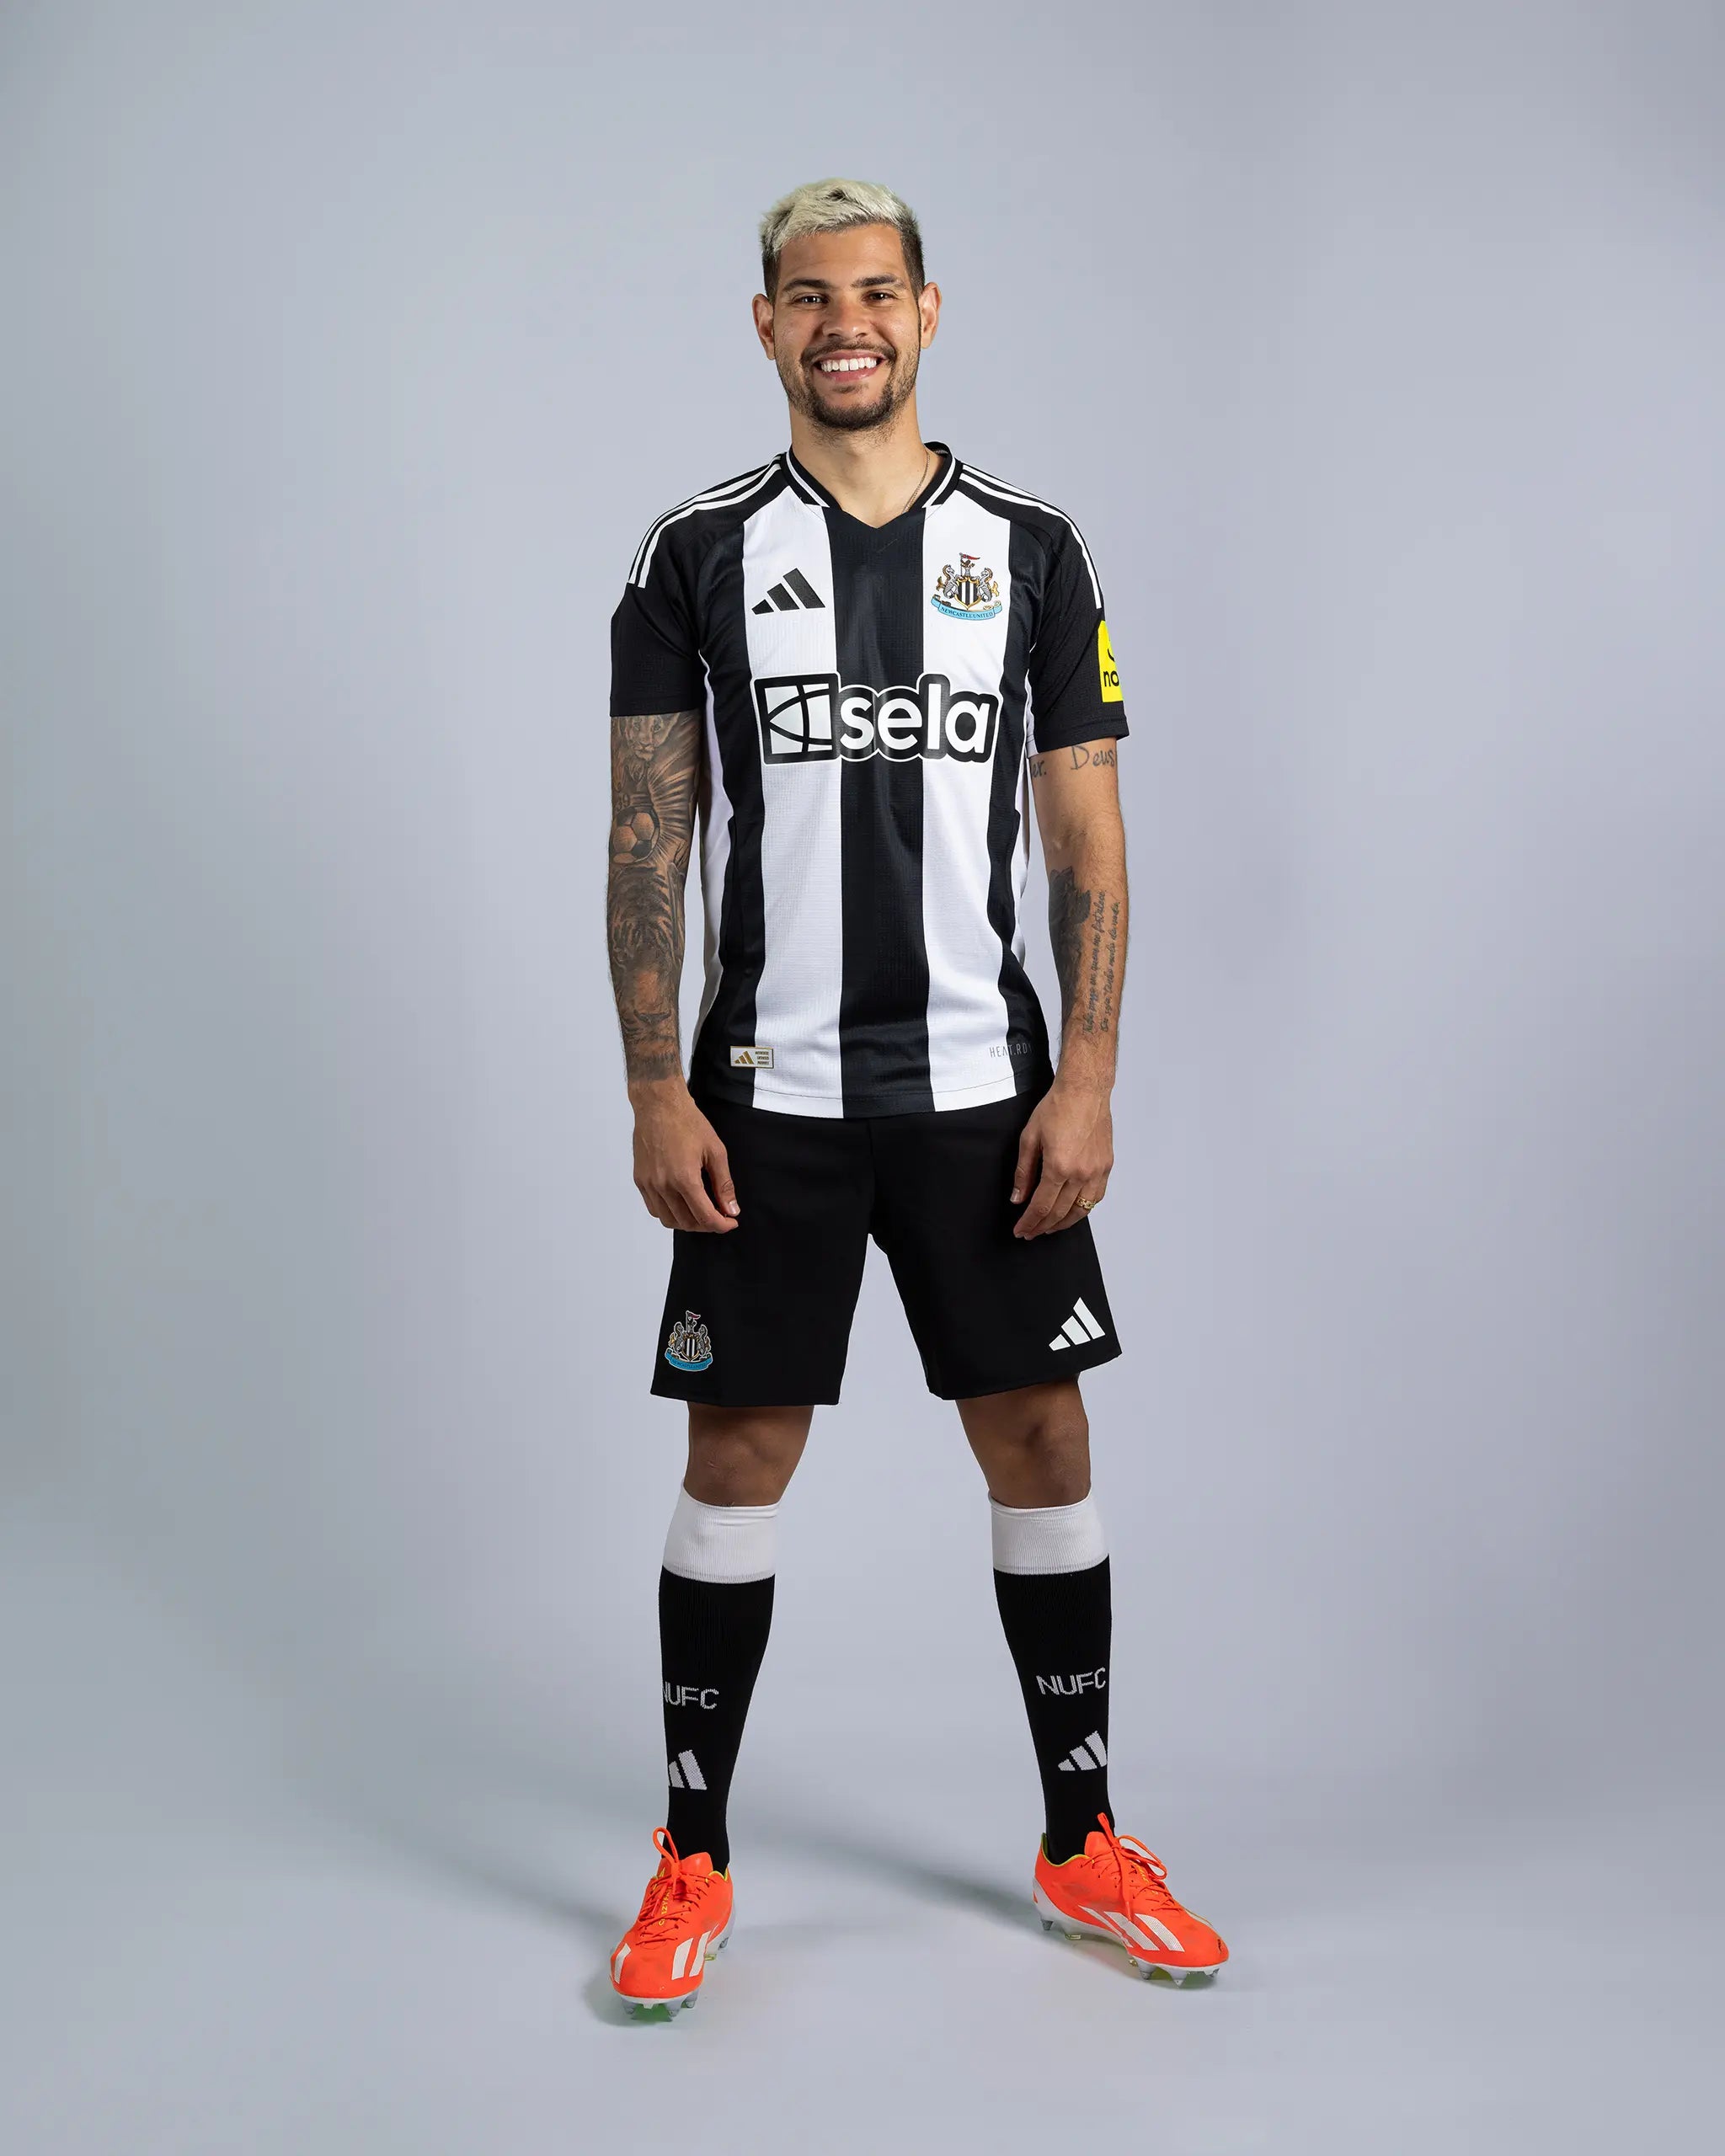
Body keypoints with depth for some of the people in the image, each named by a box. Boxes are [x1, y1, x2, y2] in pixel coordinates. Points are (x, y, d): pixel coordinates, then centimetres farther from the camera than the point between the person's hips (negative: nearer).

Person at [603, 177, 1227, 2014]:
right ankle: (694, 1864, 19)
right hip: (768, 1095, -1)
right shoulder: (698, 556, 3)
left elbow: (1087, 841, 4)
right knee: (738, 1453, 4)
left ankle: (1081, 1845, 22)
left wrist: (1086, 1079, -6)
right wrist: (655, 1094, -7)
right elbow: (647, 843, 1)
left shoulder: (1031, 550, 6)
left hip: (983, 1087, 1)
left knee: (1042, 1445, 5)